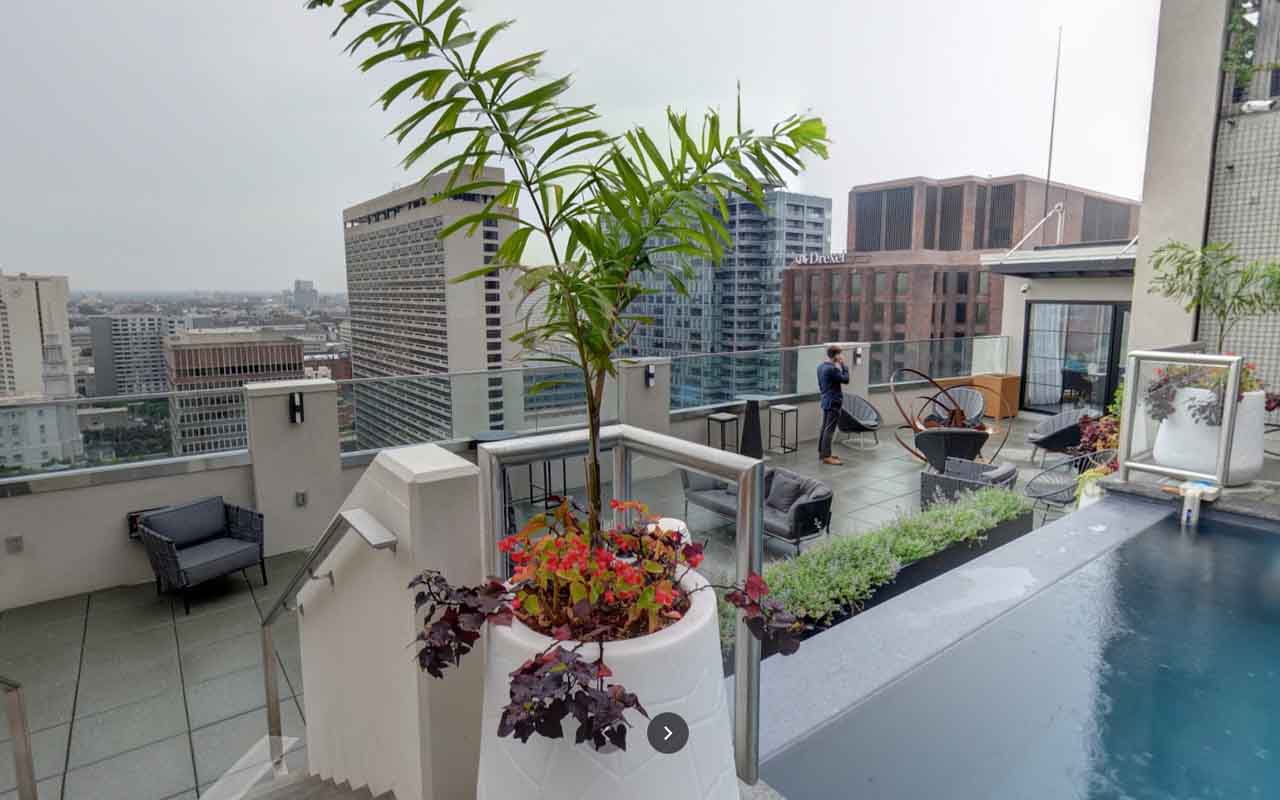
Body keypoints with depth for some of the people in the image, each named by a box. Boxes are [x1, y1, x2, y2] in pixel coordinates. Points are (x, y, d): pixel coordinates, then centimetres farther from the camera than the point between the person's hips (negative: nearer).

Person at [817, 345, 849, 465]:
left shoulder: (821, 366, 8)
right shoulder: (832, 369, -21)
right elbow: (845, 379, -13)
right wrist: (843, 365, -7)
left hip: (826, 401, 10)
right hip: (833, 402, -10)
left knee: (824, 428, 15)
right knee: (829, 429, -7)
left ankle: (822, 452, 22)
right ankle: (827, 456, -5)